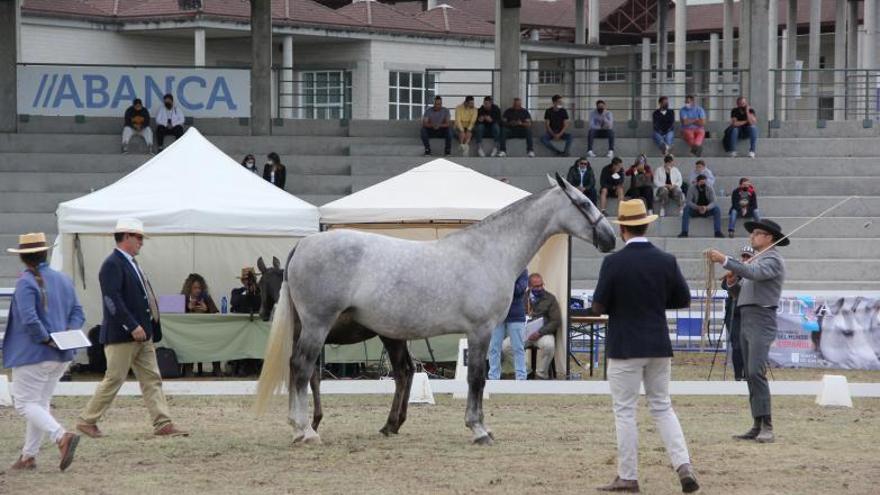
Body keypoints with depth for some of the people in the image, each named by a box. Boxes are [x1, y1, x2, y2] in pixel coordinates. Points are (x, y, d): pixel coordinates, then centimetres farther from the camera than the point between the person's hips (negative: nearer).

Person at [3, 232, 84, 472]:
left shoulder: (26, 283, -14)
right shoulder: (63, 280, 9)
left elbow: (29, 319, -25)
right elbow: (78, 313, 10)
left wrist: (47, 339, -15)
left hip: (32, 354, -7)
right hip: (62, 356, 7)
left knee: (26, 403, -2)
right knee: (41, 403, 15)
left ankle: (61, 436, -23)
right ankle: (29, 456, 18)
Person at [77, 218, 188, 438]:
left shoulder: (131, 263, 16)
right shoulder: (112, 265, -14)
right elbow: (113, 299, -23)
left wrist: (151, 330, 17)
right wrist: (133, 327, -25)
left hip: (141, 333, 10)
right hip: (121, 336, -9)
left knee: (152, 380, 4)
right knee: (113, 380, -3)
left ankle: (163, 424, 2)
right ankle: (87, 421, 8)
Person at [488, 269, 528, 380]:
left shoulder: (521, 269, 1)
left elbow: (520, 289, -10)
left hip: (515, 316, -2)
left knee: (518, 348, 1)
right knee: (494, 348, 3)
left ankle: (521, 377, 4)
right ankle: (493, 377, 9)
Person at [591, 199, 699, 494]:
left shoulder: (613, 263, -14)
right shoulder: (666, 261, -2)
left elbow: (598, 307, -12)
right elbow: (684, 300, 6)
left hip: (624, 348, -4)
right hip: (659, 347, 4)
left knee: (625, 412, 4)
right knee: (662, 407, 14)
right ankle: (683, 465, -1)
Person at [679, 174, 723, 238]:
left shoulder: (710, 189, -6)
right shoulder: (691, 190, -9)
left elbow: (713, 202, -16)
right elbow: (689, 202, -21)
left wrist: (706, 208, -39)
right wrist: (698, 208, -39)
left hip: (707, 210, 1)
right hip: (695, 211, -1)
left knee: (717, 209, -27)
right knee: (686, 208, -31)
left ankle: (718, 232, -29)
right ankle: (684, 232, -34)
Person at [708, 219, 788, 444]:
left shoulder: (773, 259, -7)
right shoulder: (756, 259, 22)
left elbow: (754, 273, -27)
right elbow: (744, 288, 24)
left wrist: (725, 261, -32)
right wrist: (733, 281, 2)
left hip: (762, 320, -10)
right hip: (746, 321, 10)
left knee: (756, 372, -18)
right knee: (750, 375, 7)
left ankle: (767, 427, -20)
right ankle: (757, 426, 9)